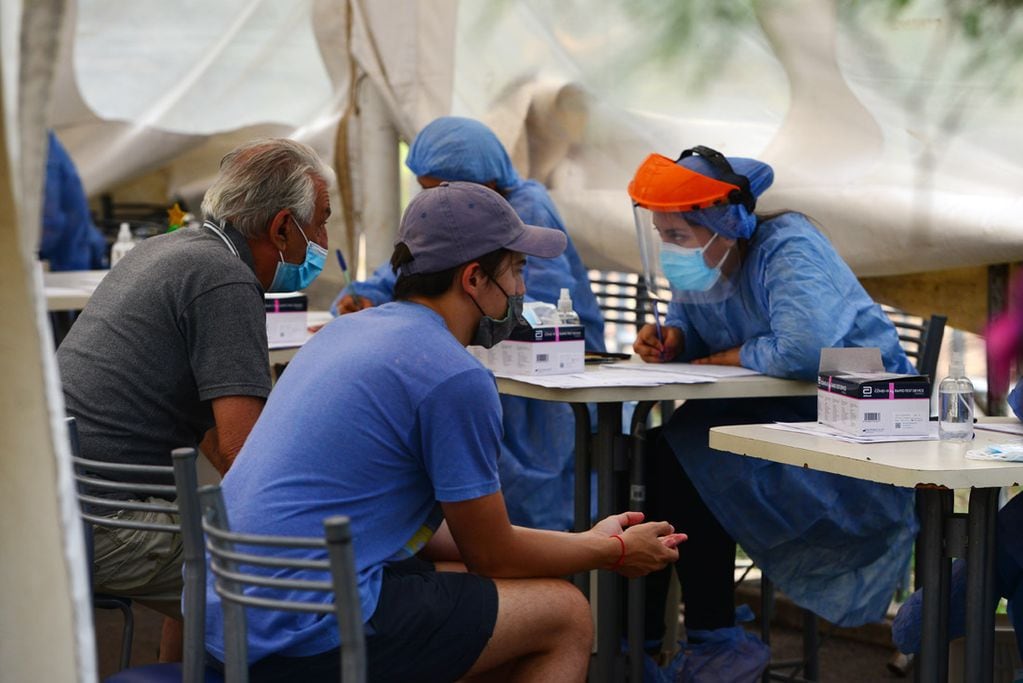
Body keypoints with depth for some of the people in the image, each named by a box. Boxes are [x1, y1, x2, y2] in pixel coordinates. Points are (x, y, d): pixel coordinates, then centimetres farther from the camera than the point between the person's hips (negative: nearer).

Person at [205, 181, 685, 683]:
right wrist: (613, 552, 15)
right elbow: (492, 554, -3)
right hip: (312, 638, -9)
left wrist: (587, 541, 25)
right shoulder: (456, 378, -13)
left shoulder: (349, 330, 14)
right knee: (564, 615, 2)